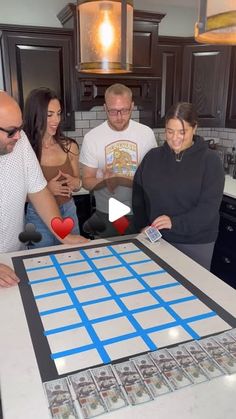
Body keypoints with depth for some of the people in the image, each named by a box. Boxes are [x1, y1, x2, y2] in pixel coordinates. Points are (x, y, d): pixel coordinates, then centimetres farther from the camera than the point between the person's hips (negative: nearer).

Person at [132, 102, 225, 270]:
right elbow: (138, 194, 6)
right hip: (157, 238, 3)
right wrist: (143, 226, -5)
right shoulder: (153, 156, 3)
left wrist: (175, 222, -25)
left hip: (196, 242, -2)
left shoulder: (210, 160, -7)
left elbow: (209, 206, -14)